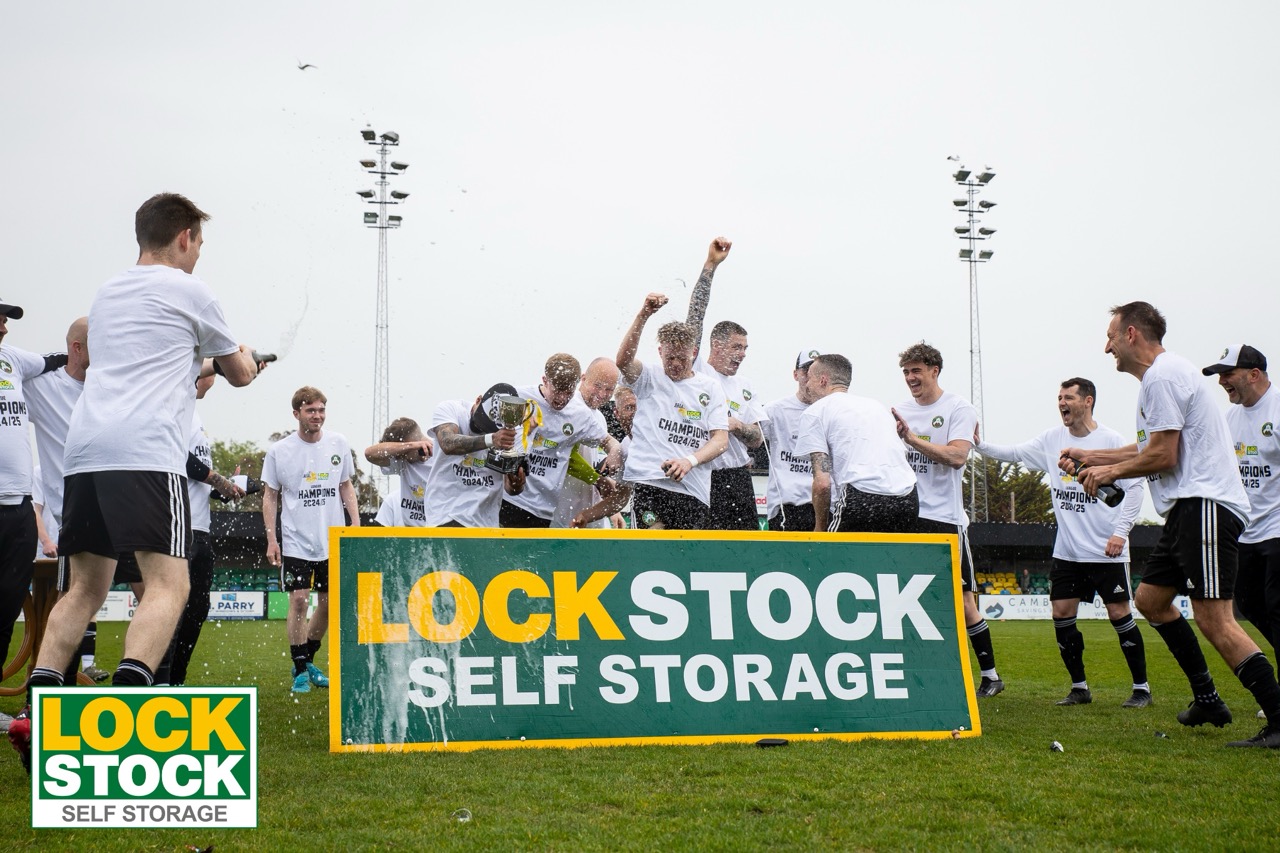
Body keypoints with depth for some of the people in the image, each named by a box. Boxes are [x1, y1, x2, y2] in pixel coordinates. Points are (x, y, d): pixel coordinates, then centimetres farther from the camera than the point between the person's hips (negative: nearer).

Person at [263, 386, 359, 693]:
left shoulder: (338, 444, 3)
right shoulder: (279, 451, -3)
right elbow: (270, 496, 3)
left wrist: (356, 523, 3)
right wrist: (271, 538, -4)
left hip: (334, 539, 3)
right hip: (296, 541, -3)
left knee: (329, 602, 6)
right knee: (299, 600, -10)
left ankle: (308, 660, 25)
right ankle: (300, 670, 0)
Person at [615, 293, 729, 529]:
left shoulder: (711, 389, 15)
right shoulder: (649, 379, 11)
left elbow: (721, 439, 6)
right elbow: (623, 361, -11)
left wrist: (690, 461, -13)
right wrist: (644, 315, -22)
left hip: (694, 489, 3)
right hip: (648, 480, -3)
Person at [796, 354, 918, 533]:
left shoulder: (815, 412, 9)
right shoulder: (877, 405, 29)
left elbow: (822, 483, -1)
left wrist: (820, 527, 10)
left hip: (863, 499, -6)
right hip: (908, 500, 6)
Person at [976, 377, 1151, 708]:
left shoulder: (1111, 440, -8)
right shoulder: (1052, 439, 6)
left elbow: (1135, 486, -7)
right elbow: (1013, 453, 8)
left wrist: (1121, 531, -13)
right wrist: (979, 444, -8)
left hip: (1106, 551, -5)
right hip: (1067, 551, 5)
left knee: (1118, 613, -3)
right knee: (1061, 614, 3)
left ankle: (1141, 688, 10)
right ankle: (1079, 687, 15)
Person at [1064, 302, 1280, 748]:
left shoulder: (1162, 376, -12)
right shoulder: (1160, 374, 21)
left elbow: (1162, 456, -15)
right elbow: (1149, 447, 30)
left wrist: (1108, 471, -1)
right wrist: (1090, 457, 30)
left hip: (1204, 505, -11)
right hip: (1188, 509, 11)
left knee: (1214, 621, -16)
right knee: (1150, 599, 17)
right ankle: (1207, 699, 21)